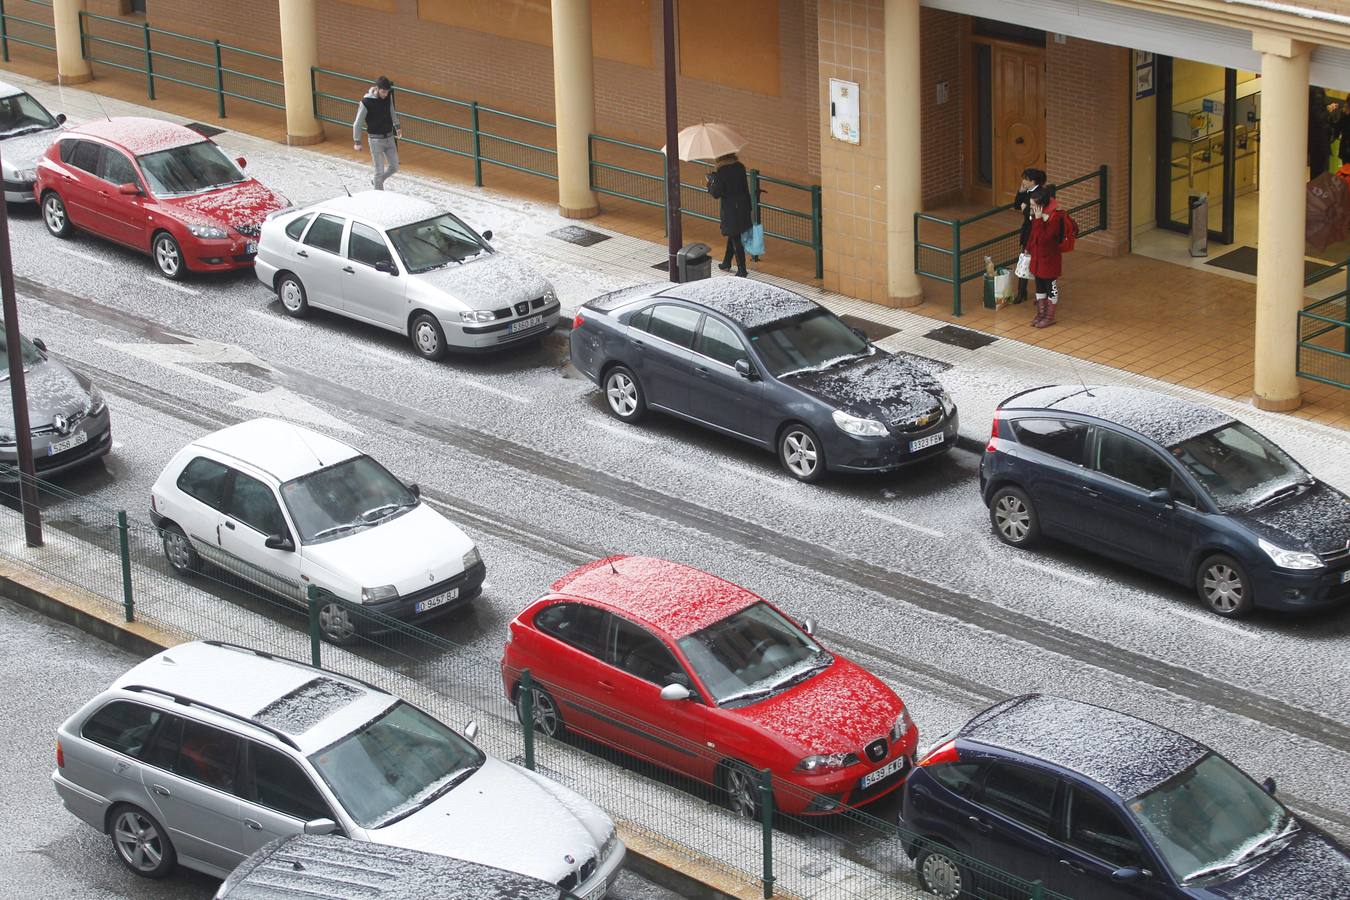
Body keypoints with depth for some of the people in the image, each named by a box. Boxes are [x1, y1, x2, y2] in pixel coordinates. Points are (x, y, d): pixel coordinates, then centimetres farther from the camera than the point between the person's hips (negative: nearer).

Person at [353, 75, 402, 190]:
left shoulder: (388, 97, -3)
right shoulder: (366, 102, -19)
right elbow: (357, 123, -11)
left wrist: (397, 127, 21)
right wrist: (357, 142, -9)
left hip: (389, 138, 6)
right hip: (376, 139, -6)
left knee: (394, 167, 9)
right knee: (380, 170, -4)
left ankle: (376, 180, 34)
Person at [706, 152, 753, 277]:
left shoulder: (721, 172, -20)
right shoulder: (740, 167, -1)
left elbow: (716, 194, -15)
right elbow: (745, 187, 8)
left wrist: (711, 181, 0)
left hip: (730, 209, -7)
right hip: (743, 206, 7)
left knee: (735, 239, 2)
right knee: (733, 235, 22)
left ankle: (742, 270, 5)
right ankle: (726, 263, 38)